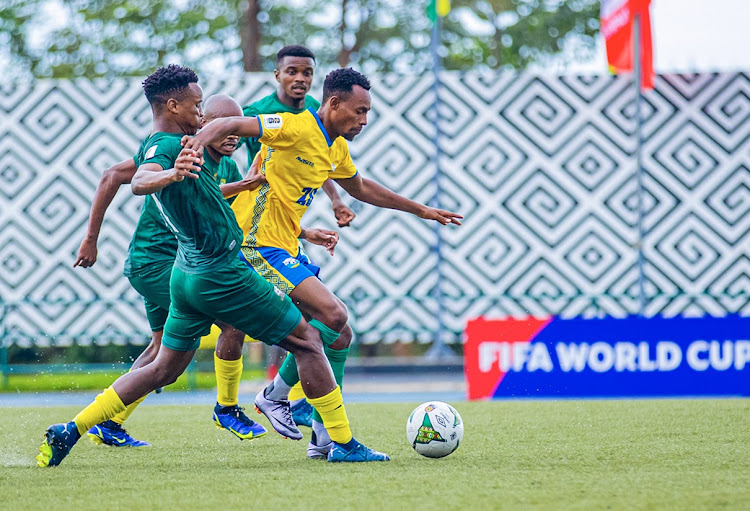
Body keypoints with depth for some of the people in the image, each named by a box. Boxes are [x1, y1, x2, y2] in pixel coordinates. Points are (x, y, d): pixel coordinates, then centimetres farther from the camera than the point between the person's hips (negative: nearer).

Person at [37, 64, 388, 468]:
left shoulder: (158, 147, 13)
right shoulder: (165, 146, -17)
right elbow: (139, 182, -40)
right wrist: (170, 174, -60)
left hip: (188, 274, 10)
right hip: (220, 275, -10)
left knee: (164, 369, 15)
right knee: (306, 340, 1)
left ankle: (69, 431, 6)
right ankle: (343, 444, 1)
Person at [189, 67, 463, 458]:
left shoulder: (337, 149, 13)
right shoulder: (295, 128, -15)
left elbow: (361, 188, 31)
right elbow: (229, 126, -20)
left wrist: (421, 211, 35)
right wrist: (196, 145, -39)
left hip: (287, 248, 10)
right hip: (260, 245, -10)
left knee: (339, 335, 6)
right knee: (333, 314, -22)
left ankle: (325, 437, 10)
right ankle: (275, 395, -6)